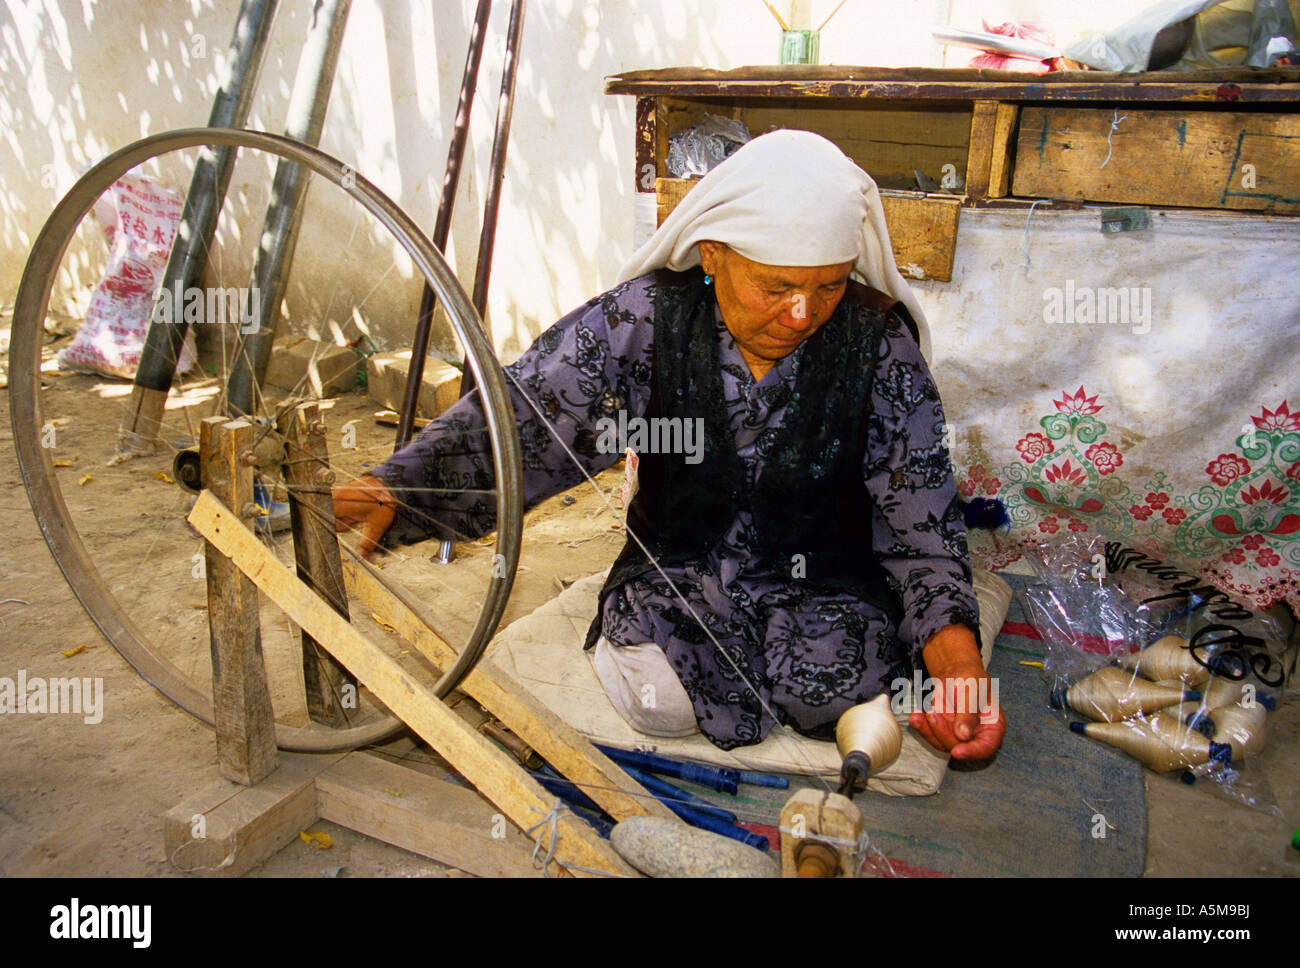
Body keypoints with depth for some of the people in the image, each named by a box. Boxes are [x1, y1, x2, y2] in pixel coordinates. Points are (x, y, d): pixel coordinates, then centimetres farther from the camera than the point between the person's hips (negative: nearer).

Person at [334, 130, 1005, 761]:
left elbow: (923, 527, -11)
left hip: (823, 581, 1)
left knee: (833, 685, -28)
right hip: (678, 568, 0)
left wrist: (954, 650, -30)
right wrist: (391, 490, -38)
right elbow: (516, 421, -19)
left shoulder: (880, 344, -12)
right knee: (658, 696, -27)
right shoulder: (644, 320, -13)